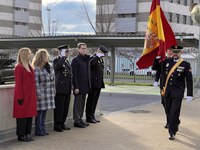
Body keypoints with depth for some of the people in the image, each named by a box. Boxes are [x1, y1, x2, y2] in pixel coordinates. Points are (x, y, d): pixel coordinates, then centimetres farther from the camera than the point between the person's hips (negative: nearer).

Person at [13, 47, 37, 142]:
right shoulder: (19, 67, -10)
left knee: (30, 114, 9)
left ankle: (27, 134, 16)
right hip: (23, 96, -8)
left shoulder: (30, 67, 15)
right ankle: (21, 135, 6)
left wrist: (34, 94, 14)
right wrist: (20, 97, -16)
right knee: (22, 115, -2)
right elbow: (18, 83, -13)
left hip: (31, 95, 8)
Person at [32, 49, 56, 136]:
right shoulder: (36, 69, -11)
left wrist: (53, 91, 14)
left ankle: (43, 129, 21)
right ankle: (38, 131, 8)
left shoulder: (49, 67, 14)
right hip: (41, 94, -8)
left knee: (44, 112, 13)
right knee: (40, 112, -1)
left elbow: (53, 80, 18)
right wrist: (38, 94, -17)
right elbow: (36, 83, -14)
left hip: (49, 94, 8)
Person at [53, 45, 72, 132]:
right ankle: (57, 125, 4)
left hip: (67, 89, 8)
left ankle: (62, 124, 20)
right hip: (60, 88, -8)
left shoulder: (66, 61, 19)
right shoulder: (57, 60, -6)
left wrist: (71, 87, 21)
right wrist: (63, 57, -19)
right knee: (59, 107, -3)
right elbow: (58, 65, -32)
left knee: (65, 107, 11)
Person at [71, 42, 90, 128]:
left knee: (82, 104, 13)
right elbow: (74, 75, -14)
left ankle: (80, 119, 21)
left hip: (85, 87, 8)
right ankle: (76, 121, 4)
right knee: (77, 104, -2)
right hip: (79, 87, -8)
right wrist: (76, 87, -18)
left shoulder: (87, 59, 13)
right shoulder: (75, 60, -10)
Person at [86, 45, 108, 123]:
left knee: (95, 101, 13)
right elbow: (91, 63, -36)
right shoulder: (93, 58, -10)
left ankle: (92, 116, 20)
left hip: (99, 84, 8)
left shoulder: (101, 60, 17)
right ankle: (89, 117, 4)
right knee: (91, 101, -2)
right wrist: (98, 56, -26)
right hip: (93, 83, -8)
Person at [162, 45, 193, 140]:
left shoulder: (185, 65, -6)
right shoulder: (168, 63, 7)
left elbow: (189, 81, -6)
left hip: (178, 93, -5)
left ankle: (172, 133, -1)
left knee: (174, 113, -10)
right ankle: (176, 124, 41)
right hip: (167, 92, 5)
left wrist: (189, 95, -10)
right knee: (169, 112, 14)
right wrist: (164, 88, 18)